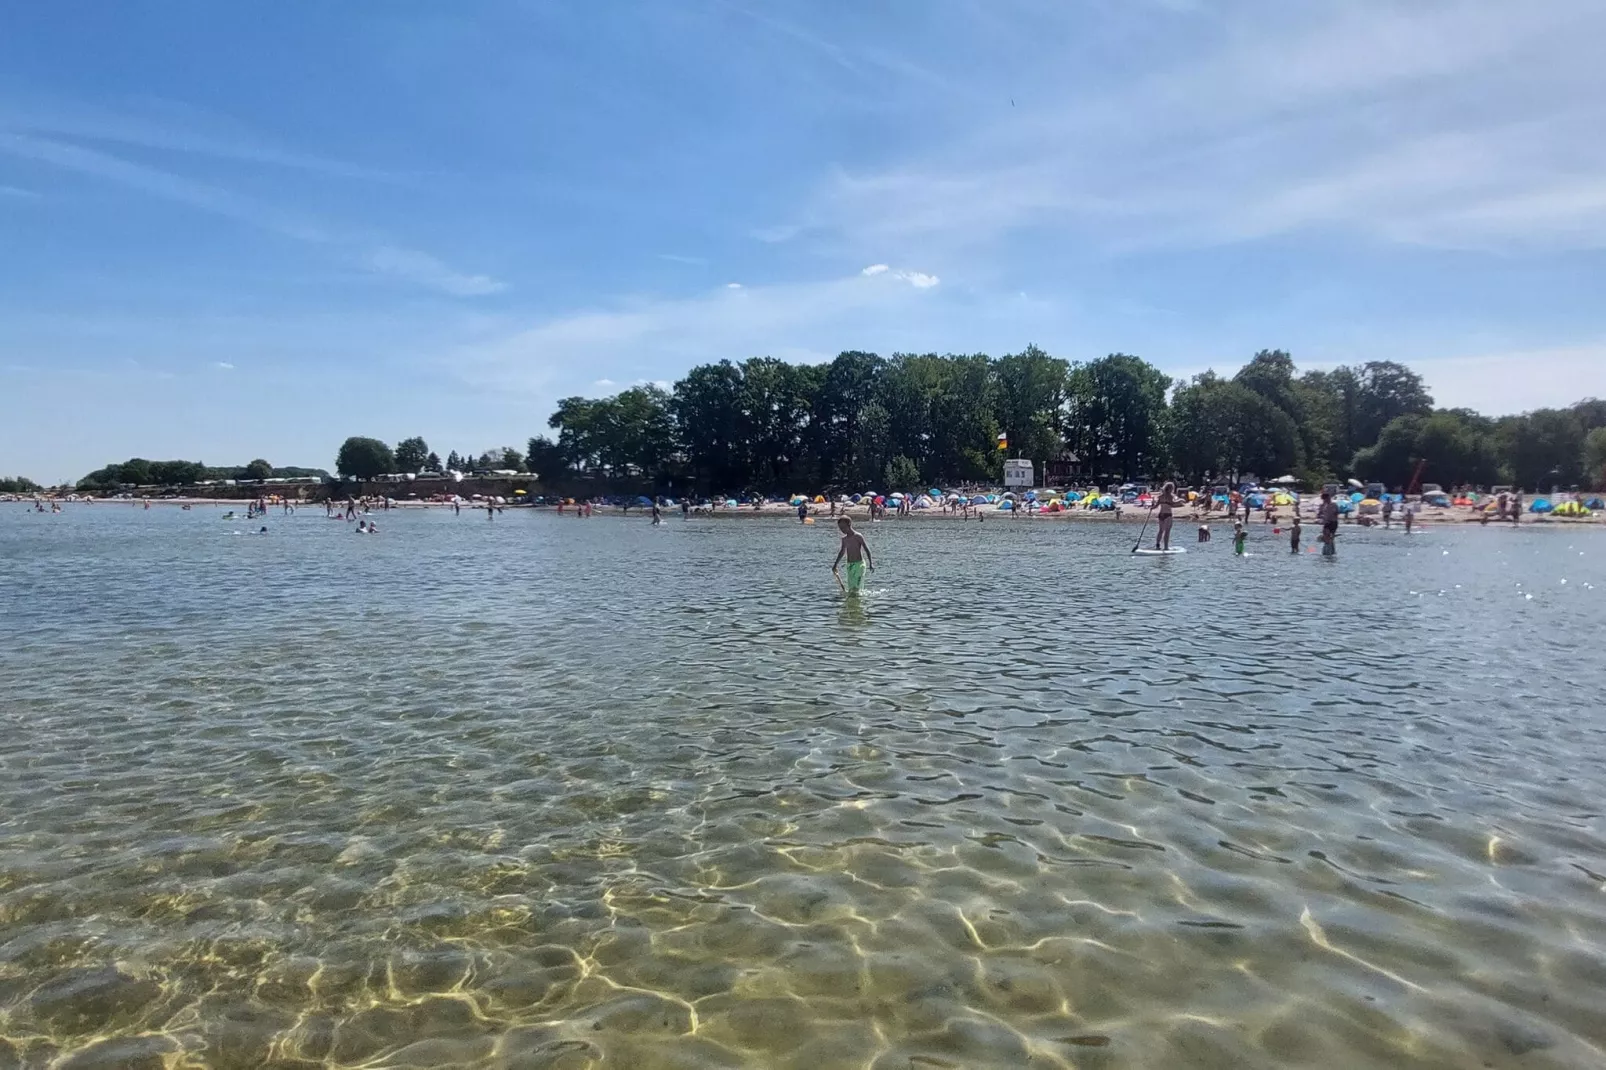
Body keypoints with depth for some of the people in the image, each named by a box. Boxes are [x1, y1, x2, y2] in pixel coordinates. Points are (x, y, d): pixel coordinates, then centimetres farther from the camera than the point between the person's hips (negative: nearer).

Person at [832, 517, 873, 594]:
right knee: (850, 588, 4)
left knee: (855, 588, -15)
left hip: (859, 564, -6)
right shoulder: (844, 539, 10)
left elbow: (867, 549, -10)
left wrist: (870, 563, -16)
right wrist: (835, 564, 28)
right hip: (849, 565, 6)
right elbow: (842, 552, 25)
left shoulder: (858, 536, -9)